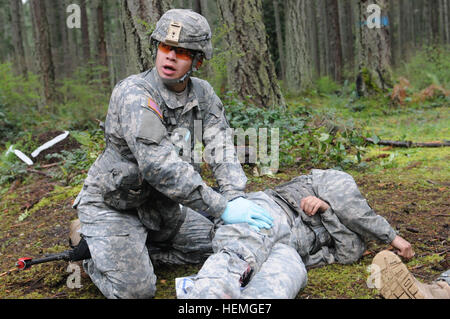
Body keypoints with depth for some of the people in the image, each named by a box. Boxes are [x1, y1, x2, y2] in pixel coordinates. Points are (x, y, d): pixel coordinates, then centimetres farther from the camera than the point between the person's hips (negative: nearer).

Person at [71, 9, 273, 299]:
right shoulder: (133, 93, -27)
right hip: (111, 206, -7)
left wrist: (237, 198, -28)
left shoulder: (202, 93, -4)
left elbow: (221, 147, -10)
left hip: (158, 205, 7)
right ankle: (91, 247, 14)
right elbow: (160, 166, -36)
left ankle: (137, 247, 19)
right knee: (135, 290, -16)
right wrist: (222, 208, -35)